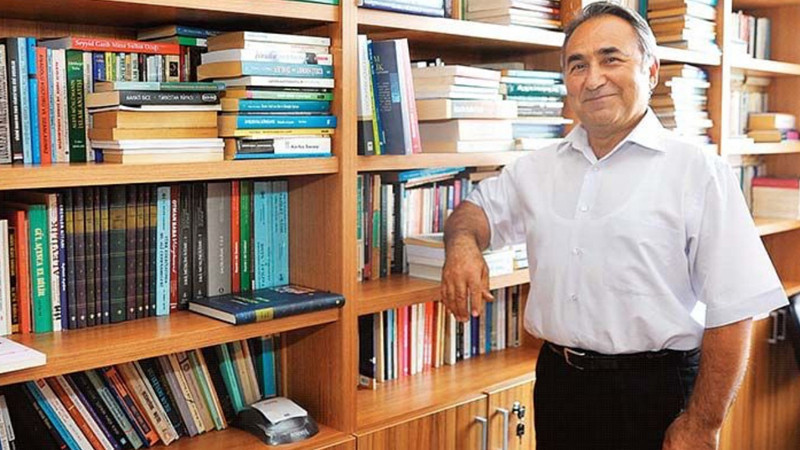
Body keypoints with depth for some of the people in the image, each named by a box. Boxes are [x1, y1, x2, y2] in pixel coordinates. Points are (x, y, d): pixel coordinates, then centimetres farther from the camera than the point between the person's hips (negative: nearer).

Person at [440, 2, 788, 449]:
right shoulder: (537, 169, 6)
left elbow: (731, 312, -12)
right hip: (558, 383, 5)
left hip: (657, 394, -4)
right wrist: (463, 242, -6)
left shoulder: (699, 172, -9)